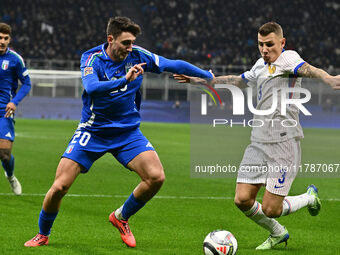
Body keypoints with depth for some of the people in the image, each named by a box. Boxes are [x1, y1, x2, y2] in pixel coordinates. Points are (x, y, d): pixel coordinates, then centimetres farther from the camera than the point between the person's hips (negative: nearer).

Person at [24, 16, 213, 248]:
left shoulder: (138, 56, -7)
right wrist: (124, 79, -45)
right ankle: (42, 235, 15)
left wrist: (210, 76, 3)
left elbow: (175, 65, 0)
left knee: (156, 177, -18)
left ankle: (121, 217, 8)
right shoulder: (92, 58, -15)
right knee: (60, 186, -11)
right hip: (93, 131, -2)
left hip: (128, 132, 2)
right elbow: (91, 87, -34)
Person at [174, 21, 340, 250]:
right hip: (258, 143, 8)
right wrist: (200, 80, 41)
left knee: (270, 210, -8)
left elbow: (305, 69, -33)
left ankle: (310, 197, 22)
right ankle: (277, 233, 26)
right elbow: (238, 81, 35)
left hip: (284, 144, -7)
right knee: (243, 200, 0)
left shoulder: (288, 58, -9)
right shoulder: (261, 65, 16)